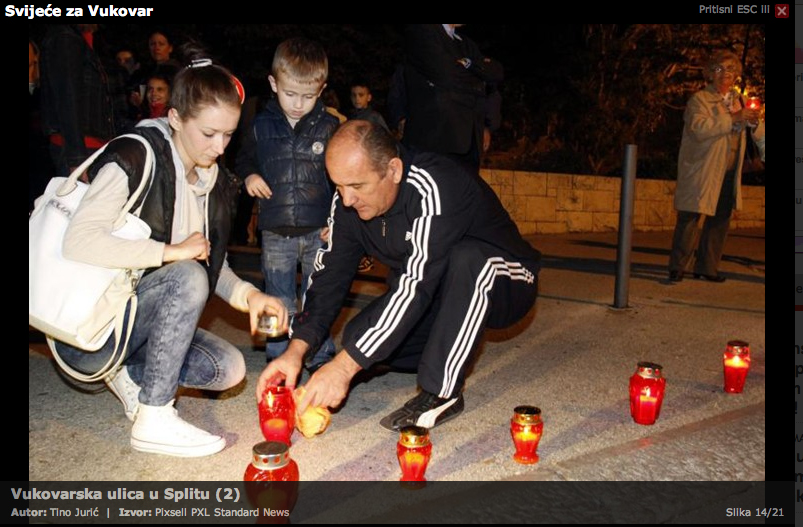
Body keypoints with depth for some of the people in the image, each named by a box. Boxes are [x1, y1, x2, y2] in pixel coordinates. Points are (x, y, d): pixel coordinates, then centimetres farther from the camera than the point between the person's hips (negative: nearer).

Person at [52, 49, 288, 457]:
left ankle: (130, 373, 8)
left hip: (141, 323, 7)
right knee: (188, 276, -30)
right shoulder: (133, 159, -18)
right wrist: (170, 251, -27)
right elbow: (78, 242, -30)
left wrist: (246, 294, -8)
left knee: (229, 368, -11)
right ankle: (154, 421, -23)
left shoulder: (208, 181, 6)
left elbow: (211, 264, 12)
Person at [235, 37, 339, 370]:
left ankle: (321, 358, 24)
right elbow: (245, 159, 18)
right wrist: (249, 176, -4)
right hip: (276, 231, 1)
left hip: (319, 230, -1)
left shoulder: (329, 127, -2)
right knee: (278, 300, 11)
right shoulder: (262, 126, 2)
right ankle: (278, 358, 25)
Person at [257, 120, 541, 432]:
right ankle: (451, 350, 10)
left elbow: (417, 284, -39)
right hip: (444, 297, 6)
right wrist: (296, 350, -24)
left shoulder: (435, 188, -34)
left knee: (466, 258, -39)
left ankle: (442, 392, -25)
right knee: (358, 338, -14)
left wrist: (345, 366, -40)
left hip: (503, 287, -6)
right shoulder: (348, 201, -11)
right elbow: (329, 275, -10)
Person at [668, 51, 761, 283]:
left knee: (720, 220, 10)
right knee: (689, 219, -5)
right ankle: (678, 266, 4)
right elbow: (699, 128, -25)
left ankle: (707, 268, 19)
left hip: (729, 174, 7)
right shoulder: (699, 99, -7)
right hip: (701, 172, -7)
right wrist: (734, 118, -23)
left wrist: (750, 120, 5)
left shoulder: (737, 98, 16)